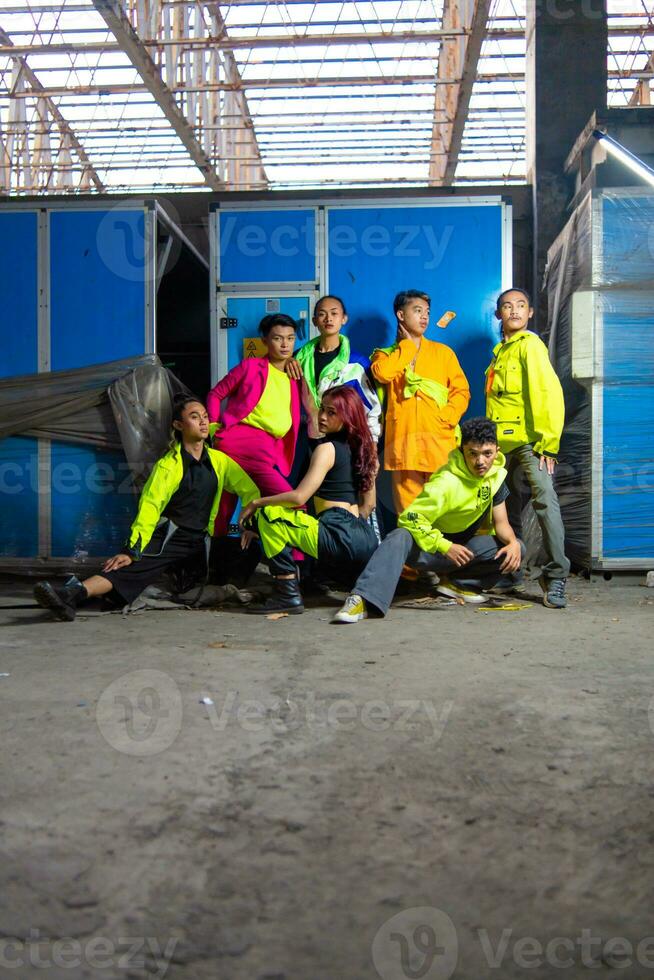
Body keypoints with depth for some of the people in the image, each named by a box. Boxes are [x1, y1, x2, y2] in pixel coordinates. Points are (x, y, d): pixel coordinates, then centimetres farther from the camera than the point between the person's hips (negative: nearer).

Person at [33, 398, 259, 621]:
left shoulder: (219, 460, 6)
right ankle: (72, 595, -47)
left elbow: (250, 490, 13)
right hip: (171, 538, -4)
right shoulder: (169, 465, -5)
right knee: (132, 567, -28)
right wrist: (132, 551, -25)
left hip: (202, 540, 4)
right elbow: (150, 507, -15)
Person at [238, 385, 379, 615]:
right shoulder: (362, 447, 16)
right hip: (367, 540, 9)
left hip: (341, 539, -9)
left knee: (267, 514, -9)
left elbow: (299, 497, -16)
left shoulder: (327, 448, -7)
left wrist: (256, 503, -5)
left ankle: (289, 595, -13)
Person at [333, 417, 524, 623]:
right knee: (400, 538, -38)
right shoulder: (446, 482, -24)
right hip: (431, 544, -5)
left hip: (463, 545, 6)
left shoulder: (497, 475, -5)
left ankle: (455, 582, -5)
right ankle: (362, 600, -50)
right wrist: (445, 547, -32)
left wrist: (513, 543, -23)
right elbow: (410, 519, -27)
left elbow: (501, 523, -1)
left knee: (516, 549, -16)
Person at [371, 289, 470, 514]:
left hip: (440, 440, 1)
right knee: (408, 507, -4)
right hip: (402, 441, 0)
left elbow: (461, 390, 11)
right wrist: (408, 344, 4)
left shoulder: (442, 352, 18)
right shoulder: (386, 354, 15)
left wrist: (447, 417, -7)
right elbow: (382, 373, -9)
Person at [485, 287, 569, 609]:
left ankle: (556, 576, -19)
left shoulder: (530, 345, -4)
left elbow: (549, 392, -14)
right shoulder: (501, 351, 18)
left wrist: (548, 441, -20)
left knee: (544, 498, -20)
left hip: (529, 440, -8)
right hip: (503, 441, 8)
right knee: (508, 509, 15)